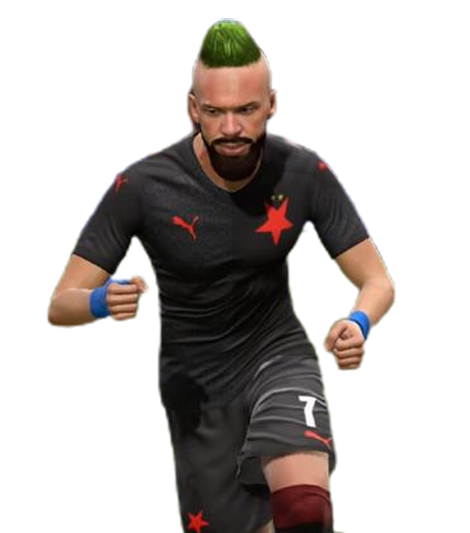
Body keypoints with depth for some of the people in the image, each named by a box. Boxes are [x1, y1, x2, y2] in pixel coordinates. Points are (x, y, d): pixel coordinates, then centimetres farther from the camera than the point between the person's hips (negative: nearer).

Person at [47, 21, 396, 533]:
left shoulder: (305, 175, -12)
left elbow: (378, 282, -7)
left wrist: (358, 321, -31)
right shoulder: (142, 185, -17)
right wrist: (102, 301, -37)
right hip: (196, 383, 1)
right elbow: (61, 305, -13)